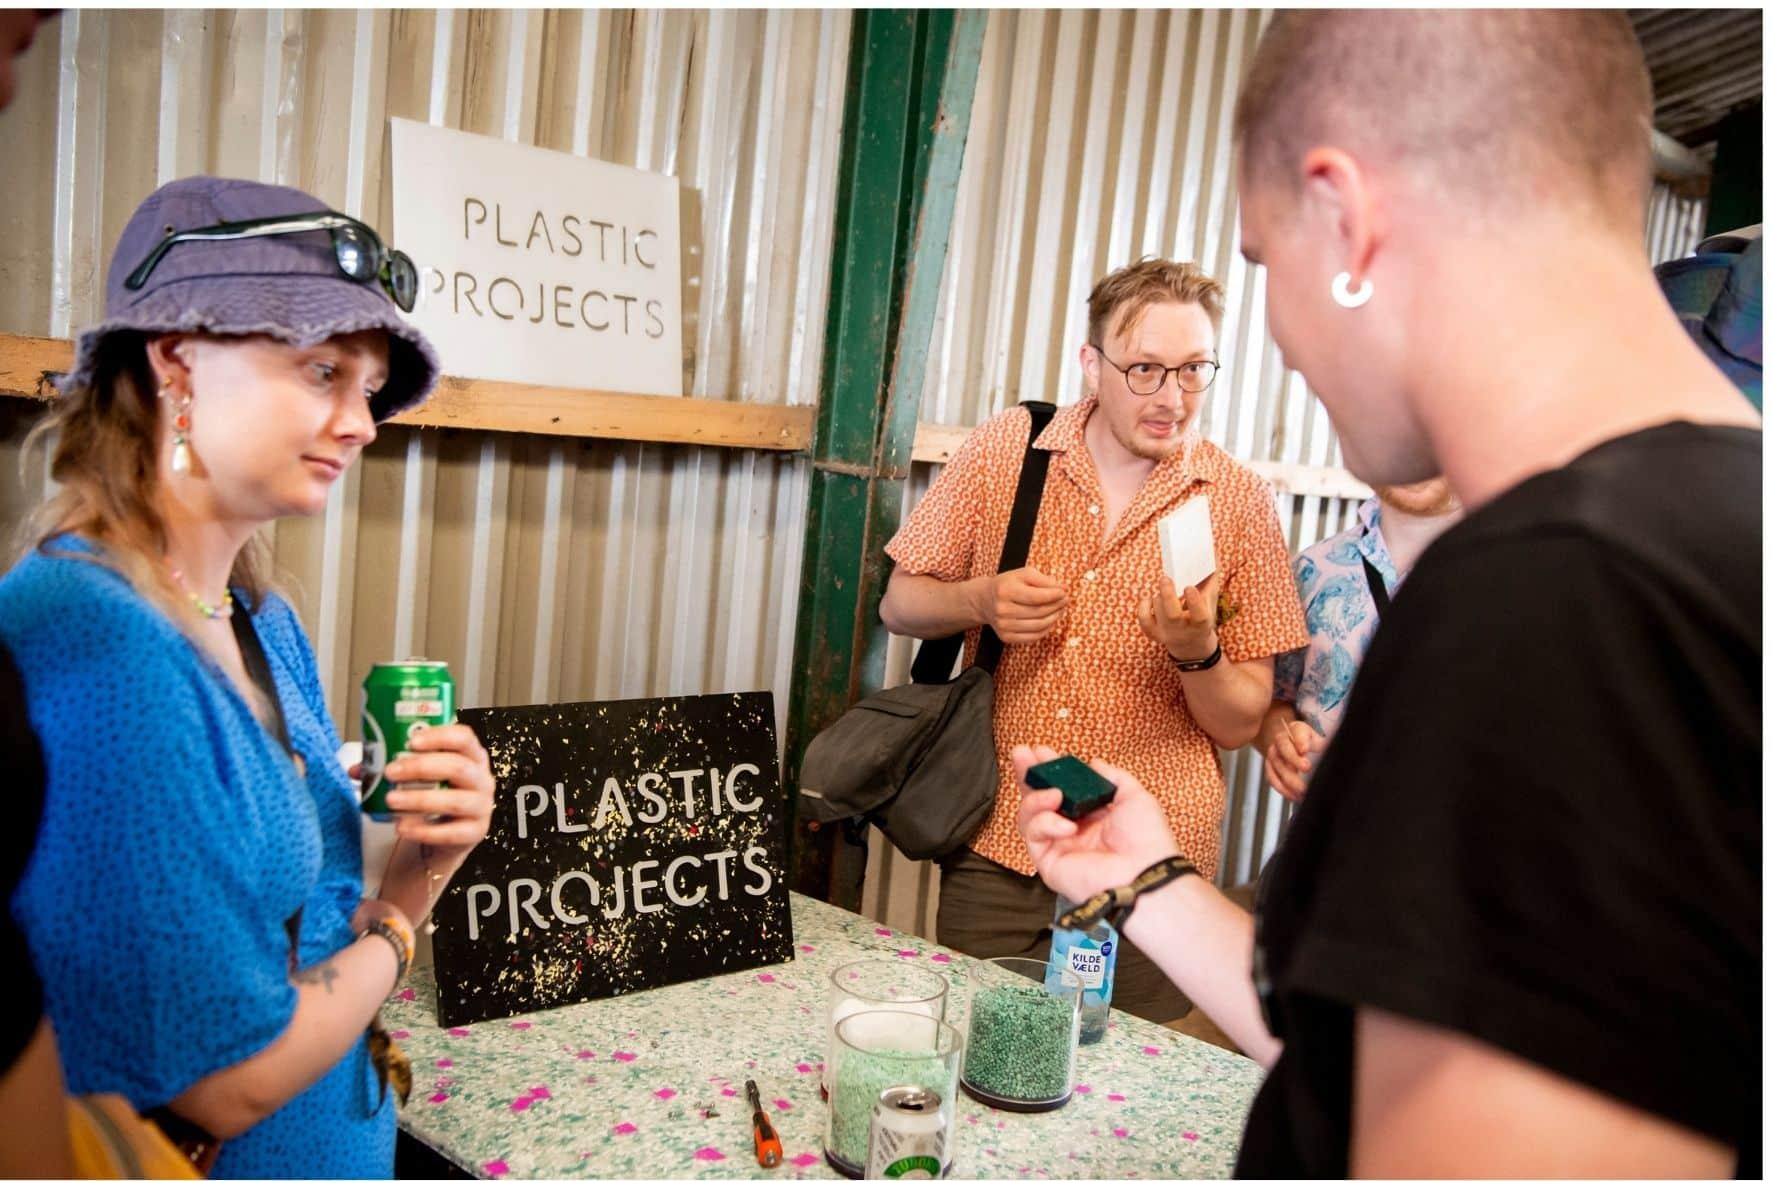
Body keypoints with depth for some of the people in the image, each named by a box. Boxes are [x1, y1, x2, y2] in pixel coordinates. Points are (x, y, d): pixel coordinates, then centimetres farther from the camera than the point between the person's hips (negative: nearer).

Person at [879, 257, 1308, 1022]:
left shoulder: (1240, 502, -4)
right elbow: (900, 604, 6)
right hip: (996, 849, 1)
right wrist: (979, 602, -14)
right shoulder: (1004, 450, -1)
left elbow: (1239, 724, -1)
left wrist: (1197, 651, -21)